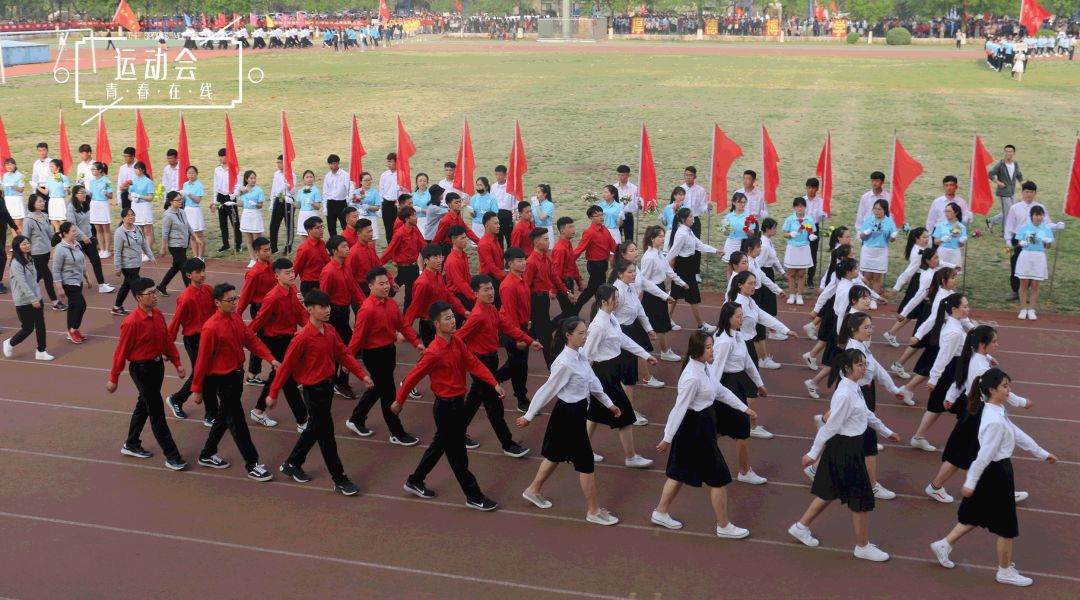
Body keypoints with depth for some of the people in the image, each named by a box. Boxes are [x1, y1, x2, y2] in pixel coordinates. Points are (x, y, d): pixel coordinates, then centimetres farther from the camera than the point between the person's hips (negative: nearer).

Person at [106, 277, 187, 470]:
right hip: (142, 368, -8)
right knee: (157, 411, -2)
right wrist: (113, 379, -9)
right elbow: (121, 352, -15)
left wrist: (177, 363, 8)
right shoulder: (131, 322, -23)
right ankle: (171, 456, 5)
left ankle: (131, 445, 40)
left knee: (144, 405, 22)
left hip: (157, 365, 8)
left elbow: (167, 340, 10)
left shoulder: (157, 314, 0)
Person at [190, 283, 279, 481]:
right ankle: (252, 465, 9)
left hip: (237, 374, 8)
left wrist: (271, 359, -9)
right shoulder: (211, 328, -23)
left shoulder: (236, 317, 0)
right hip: (222, 379, -8)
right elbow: (203, 360, -17)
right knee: (237, 421, 1)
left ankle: (207, 455, 37)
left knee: (225, 416, 21)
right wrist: (197, 389, -11)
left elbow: (251, 339, 3)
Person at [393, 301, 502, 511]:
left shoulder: (457, 343, 1)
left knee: (440, 445, 23)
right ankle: (473, 497, 16)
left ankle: (414, 481, 39)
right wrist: (399, 401, -7)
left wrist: (494, 383, -7)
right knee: (457, 453, 4)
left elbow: (473, 364, 2)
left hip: (458, 401, 9)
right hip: (446, 406, -9)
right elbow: (413, 377, -17)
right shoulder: (434, 352, -24)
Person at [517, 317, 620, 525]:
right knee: (586, 462, 1)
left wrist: (609, 404, 20)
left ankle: (533, 490, 43)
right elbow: (547, 391, -19)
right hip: (568, 414, -9)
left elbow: (592, 382, 13)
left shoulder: (580, 355, 1)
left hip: (576, 412, 9)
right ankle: (593, 511, 14)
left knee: (557, 454, 24)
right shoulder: (564, 363, -26)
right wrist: (529, 416, -11)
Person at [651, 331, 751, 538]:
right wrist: (667, 438, -20)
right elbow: (679, 408, -25)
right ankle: (724, 526, 17)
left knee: (681, 473, 21)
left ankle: (661, 512, 35)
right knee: (719, 477, 3)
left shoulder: (703, 367, 1)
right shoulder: (692, 377, -29)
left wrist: (743, 408, 18)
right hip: (695, 429, -10)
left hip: (700, 425, 10)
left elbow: (720, 391, 14)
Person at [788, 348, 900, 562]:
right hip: (843, 448, -10)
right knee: (861, 498, 3)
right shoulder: (844, 394, -25)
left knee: (831, 492, 20)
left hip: (851, 447, 10)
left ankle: (801, 527, 32)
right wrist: (813, 453, -17)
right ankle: (863, 546, 19)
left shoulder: (855, 388, 4)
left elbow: (867, 414, 20)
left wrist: (886, 432, 30)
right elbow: (830, 426, -22)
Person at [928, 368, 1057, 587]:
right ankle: (1005, 571, 23)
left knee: (977, 516, 22)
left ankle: (944, 545, 30)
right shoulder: (995, 421, -27)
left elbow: (1018, 435, 15)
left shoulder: (997, 413, 4)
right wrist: (970, 482, -22)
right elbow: (985, 454, -25)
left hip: (992, 472, 10)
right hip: (996, 473, -10)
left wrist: (1043, 454, 22)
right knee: (1006, 526, 7)